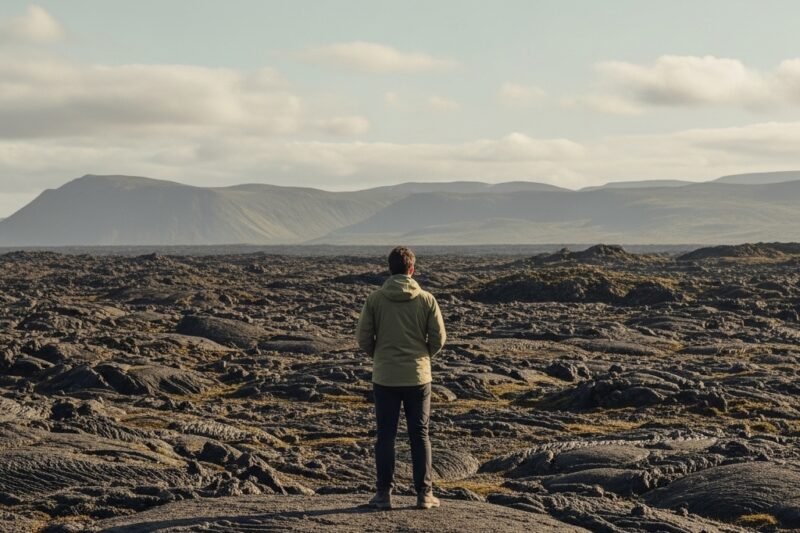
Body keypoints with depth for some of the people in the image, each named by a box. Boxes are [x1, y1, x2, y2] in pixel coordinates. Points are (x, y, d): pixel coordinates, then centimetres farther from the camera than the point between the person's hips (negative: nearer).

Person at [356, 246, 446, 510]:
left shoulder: (375, 299, -6)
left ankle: (384, 493, 9)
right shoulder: (426, 299, -5)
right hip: (418, 377, 0)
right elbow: (439, 338, -3)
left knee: (385, 436, 8)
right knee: (420, 435, 8)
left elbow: (363, 338, -4)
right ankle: (424, 494, 9)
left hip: (385, 378, 0)